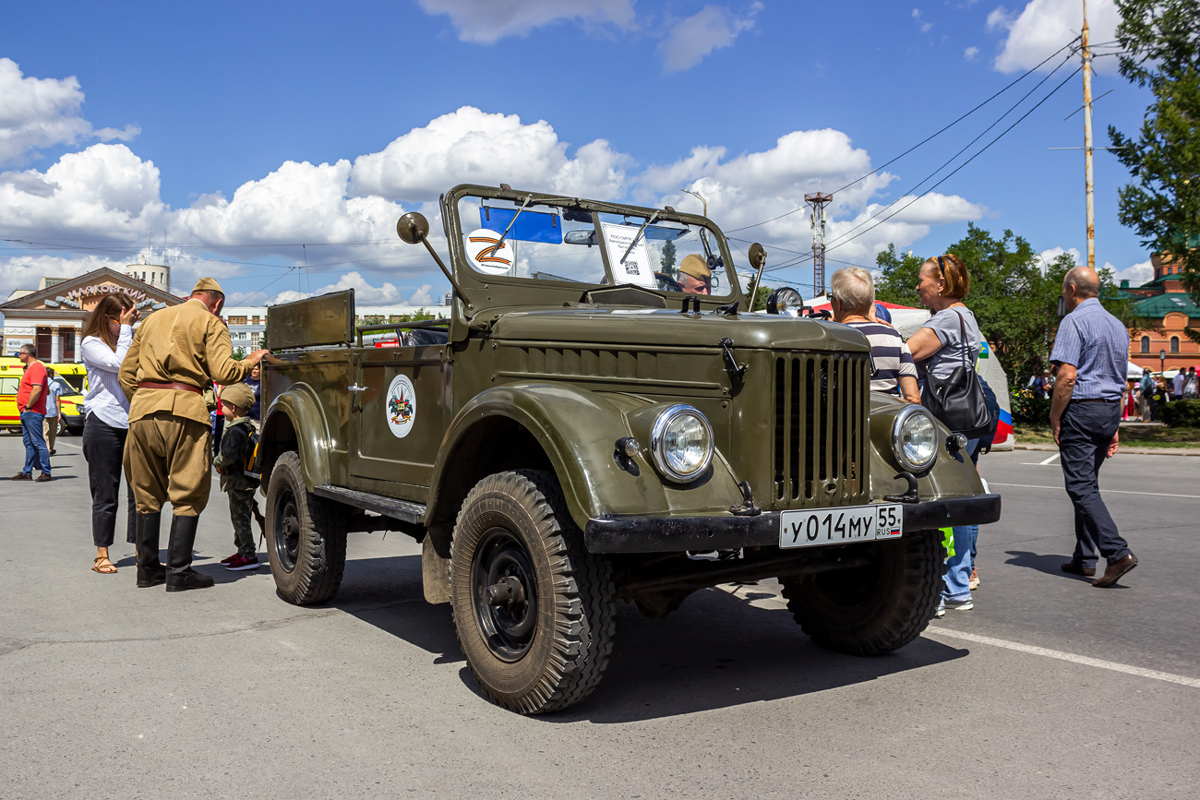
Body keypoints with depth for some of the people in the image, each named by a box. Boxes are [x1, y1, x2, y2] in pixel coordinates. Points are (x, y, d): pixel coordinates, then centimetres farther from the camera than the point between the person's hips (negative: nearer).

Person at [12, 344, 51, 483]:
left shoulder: (37, 367, -13)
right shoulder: (30, 368, 20)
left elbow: (37, 389, -25)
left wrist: (28, 406, -19)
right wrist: (25, 408, 17)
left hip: (32, 412, -11)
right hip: (26, 413, 11)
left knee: (38, 442, -8)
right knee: (28, 443, 12)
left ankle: (46, 472, -6)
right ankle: (27, 473, 16)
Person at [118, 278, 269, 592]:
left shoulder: (153, 319, 23)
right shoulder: (210, 323, 5)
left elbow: (126, 373, 21)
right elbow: (222, 371, -8)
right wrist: (250, 361, 8)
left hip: (142, 409, 6)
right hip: (183, 410, -6)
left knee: (147, 494, 15)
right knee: (188, 494, 1)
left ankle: (147, 567, 21)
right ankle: (179, 572, 0)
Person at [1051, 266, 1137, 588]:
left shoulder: (1074, 321, -10)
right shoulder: (1118, 325, 17)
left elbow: (1067, 376, -19)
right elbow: (1118, 380, 19)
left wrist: (1054, 417, -10)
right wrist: (1114, 428, 22)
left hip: (1081, 408, -8)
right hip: (1110, 409, 8)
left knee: (1081, 487, -8)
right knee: (1088, 483, 14)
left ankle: (1118, 552, -18)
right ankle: (1085, 559, 16)